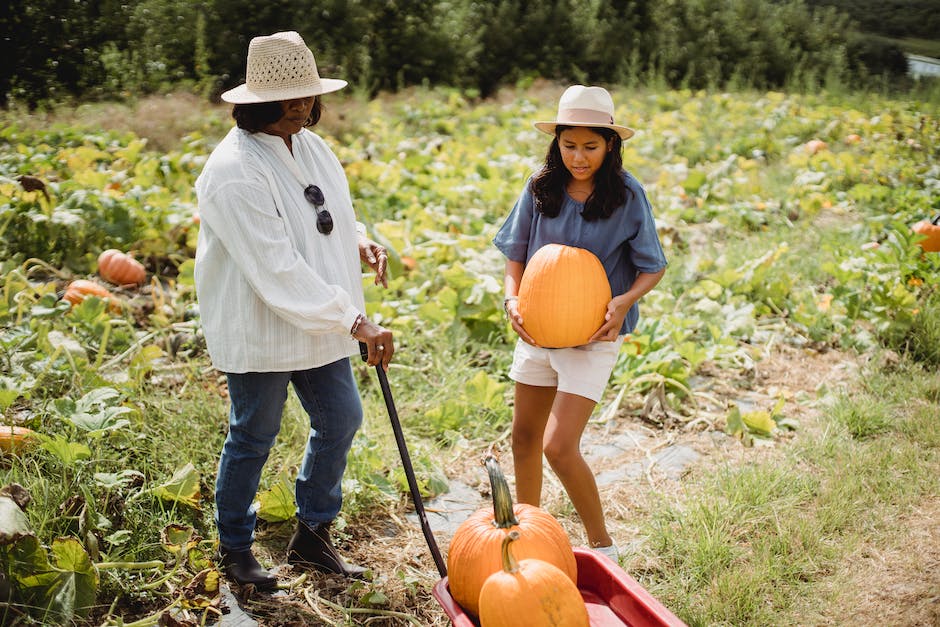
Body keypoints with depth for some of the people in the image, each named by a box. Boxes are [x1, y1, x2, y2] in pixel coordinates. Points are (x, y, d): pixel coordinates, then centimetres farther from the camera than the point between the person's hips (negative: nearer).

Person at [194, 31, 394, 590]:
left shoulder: (309, 144, 4)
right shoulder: (235, 171, -23)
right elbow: (277, 270, -29)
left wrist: (361, 241, -4)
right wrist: (355, 321, -30)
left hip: (321, 326, 8)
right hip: (260, 331, -8)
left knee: (341, 419, 14)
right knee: (254, 438, 8)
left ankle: (312, 535, 33)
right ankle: (235, 549, 31)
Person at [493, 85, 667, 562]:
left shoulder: (627, 195, -12)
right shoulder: (541, 187, -4)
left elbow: (653, 267, -4)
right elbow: (515, 253, 5)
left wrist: (626, 300, -24)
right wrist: (512, 297, -14)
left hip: (594, 333, -4)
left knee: (559, 446, -12)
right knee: (524, 435, 14)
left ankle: (602, 546, 10)